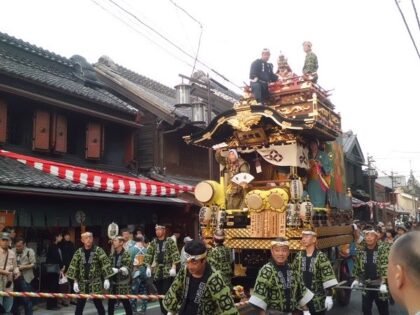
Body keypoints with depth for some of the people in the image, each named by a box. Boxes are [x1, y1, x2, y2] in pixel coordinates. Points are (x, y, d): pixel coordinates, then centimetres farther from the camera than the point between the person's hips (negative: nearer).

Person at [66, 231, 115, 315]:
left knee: (99, 305, 4)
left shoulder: (98, 250, -6)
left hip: (95, 284, -3)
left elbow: (105, 264, -8)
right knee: (79, 306, 8)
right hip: (82, 284, 3)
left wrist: (106, 279, -12)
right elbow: (74, 267, 4)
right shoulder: (78, 252, 1)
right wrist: (75, 281, -1)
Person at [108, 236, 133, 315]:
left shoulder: (126, 255, -8)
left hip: (123, 284, -5)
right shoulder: (112, 255, 9)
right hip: (113, 283, 5)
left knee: (126, 302, 6)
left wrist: (118, 270, -27)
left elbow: (129, 268, -16)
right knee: (110, 303, 8)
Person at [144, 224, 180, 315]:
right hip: (157, 271, 4)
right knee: (160, 293, 8)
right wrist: (148, 267, 0)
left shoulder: (170, 241, -3)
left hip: (168, 271, -4)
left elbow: (175, 255, -8)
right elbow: (148, 255, 9)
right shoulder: (153, 243, 8)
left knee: (167, 293, -8)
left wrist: (174, 267, -15)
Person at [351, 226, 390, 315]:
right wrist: (356, 279, 7)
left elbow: (386, 267, -19)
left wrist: (383, 283, -26)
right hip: (366, 285, 3)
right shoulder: (361, 250, 0)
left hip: (379, 285, -3)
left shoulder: (383, 249, -13)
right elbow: (357, 266, 10)